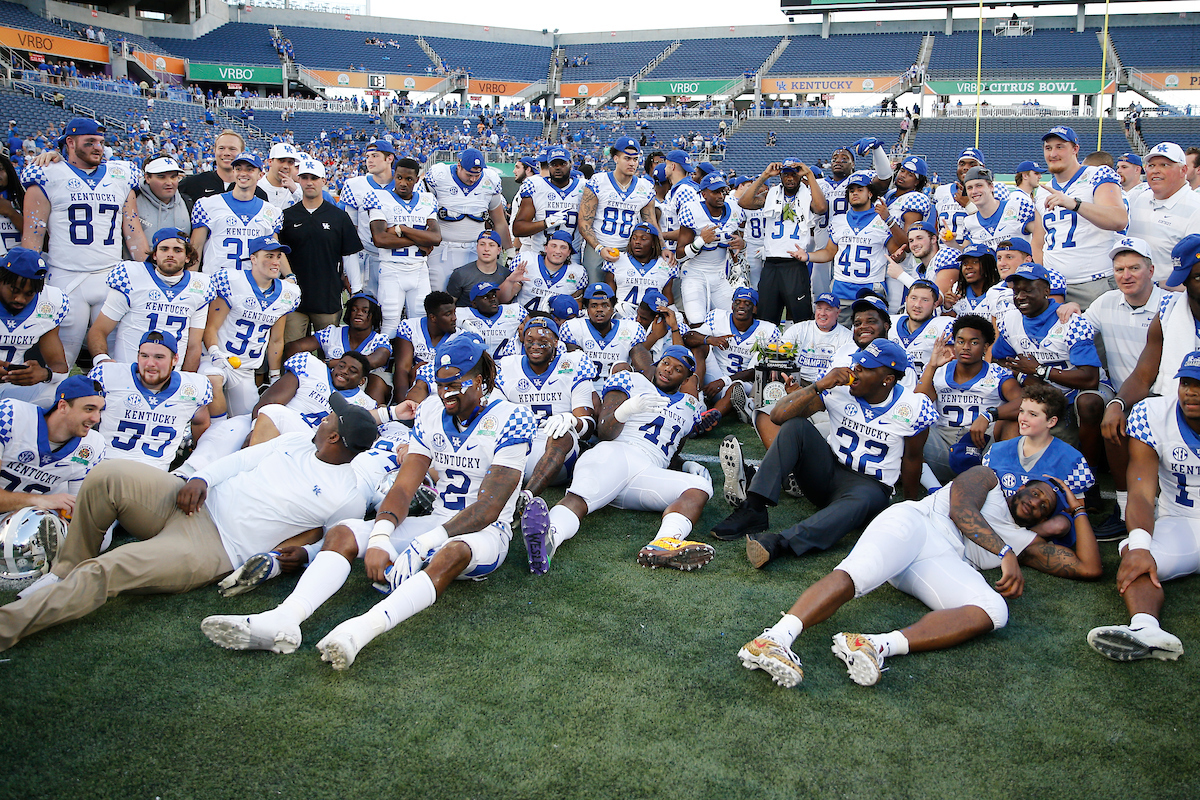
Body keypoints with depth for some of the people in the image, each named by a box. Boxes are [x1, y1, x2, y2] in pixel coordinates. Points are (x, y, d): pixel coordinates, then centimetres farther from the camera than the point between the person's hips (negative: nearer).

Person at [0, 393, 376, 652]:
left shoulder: (347, 498, -6)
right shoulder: (298, 441, 14)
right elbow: (241, 459, 15)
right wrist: (201, 479, -2)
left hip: (214, 548, -7)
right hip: (195, 504, 7)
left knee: (107, 570, -26)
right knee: (107, 475, -18)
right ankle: (64, 575, -2)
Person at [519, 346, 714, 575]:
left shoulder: (689, 406, 33)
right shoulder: (630, 380, 19)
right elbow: (604, 433, 3)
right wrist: (628, 408, -14)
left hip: (648, 474, 4)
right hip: (613, 453, -3)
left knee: (699, 487, -26)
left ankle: (663, 545, -58)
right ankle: (549, 536, -71)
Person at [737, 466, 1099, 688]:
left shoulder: (1026, 541, 37)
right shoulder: (986, 478, 28)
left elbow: (1089, 567, 33)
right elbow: (961, 510, 6)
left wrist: (1078, 509, 36)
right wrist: (1005, 553, -4)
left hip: (945, 562, 3)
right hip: (913, 523, -3)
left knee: (993, 610, -31)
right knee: (853, 575, -35)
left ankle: (879, 645, -50)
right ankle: (774, 639, -54)